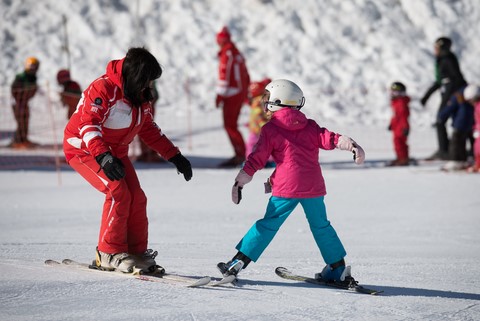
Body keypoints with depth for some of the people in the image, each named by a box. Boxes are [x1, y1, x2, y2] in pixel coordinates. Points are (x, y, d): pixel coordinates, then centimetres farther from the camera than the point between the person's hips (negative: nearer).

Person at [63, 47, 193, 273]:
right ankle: (109, 254, -13)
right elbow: (88, 124, -32)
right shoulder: (103, 89, -24)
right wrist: (102, 156, -46)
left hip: (115, 152, 8)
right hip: (83, 147, -8)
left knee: (136, 198, -4)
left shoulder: (140, 97, 3)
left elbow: (149, 129, 14)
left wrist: (174, 156, 8)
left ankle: (136, 253, 8)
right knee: (118, 192, -23)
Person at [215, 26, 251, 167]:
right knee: (232, 124, 12)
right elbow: (246, 76, 19)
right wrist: (247, 94, 23)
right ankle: (240, 154, 10)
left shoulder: (226, 54, -11)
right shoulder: (238, 54, 17)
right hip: (241, 92, 9)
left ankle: (240, 154, -12)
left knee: (229, 125, -7)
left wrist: (220, 95, -15)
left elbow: (224, 75, -17)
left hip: (231, 93, -9)